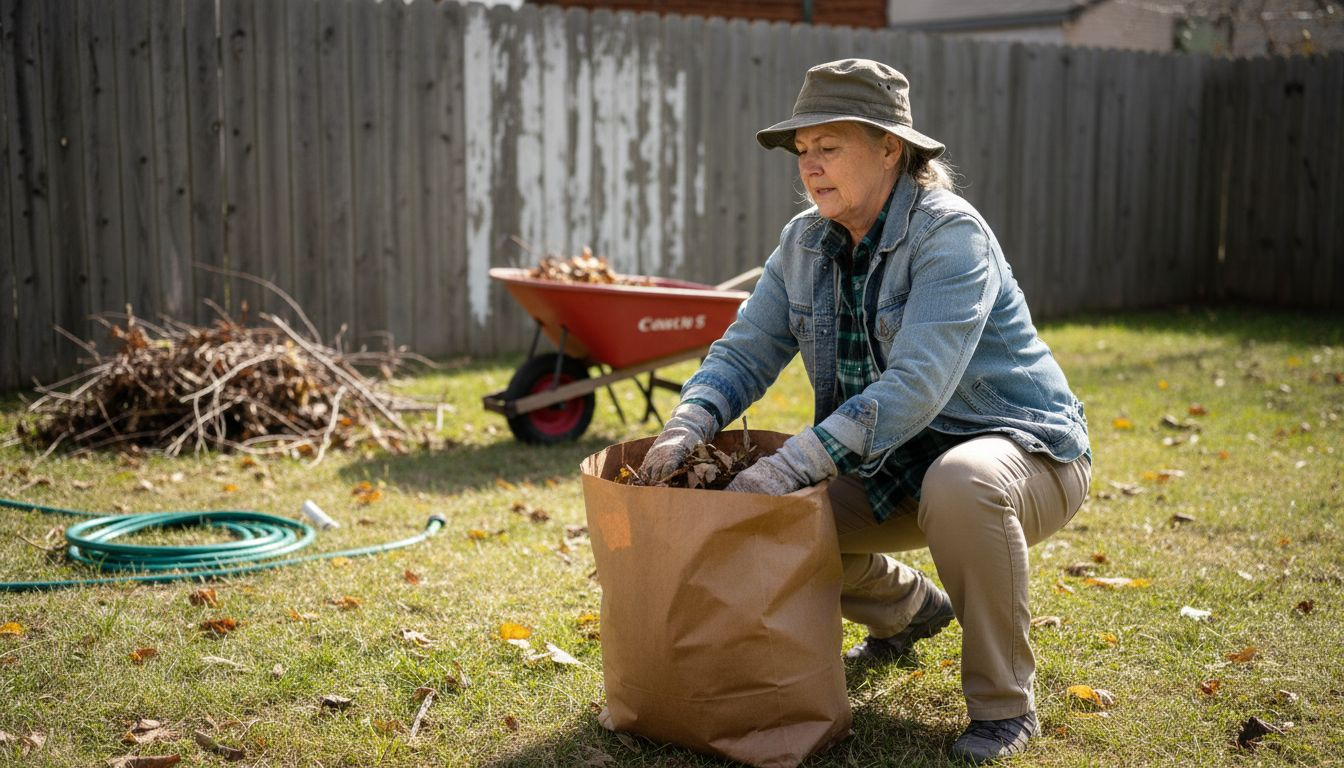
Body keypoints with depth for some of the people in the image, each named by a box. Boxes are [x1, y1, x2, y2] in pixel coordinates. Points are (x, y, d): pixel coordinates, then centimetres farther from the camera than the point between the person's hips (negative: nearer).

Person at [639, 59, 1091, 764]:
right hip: (897, 466, 7)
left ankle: (1003, 704, -15)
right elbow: (745, 351, -2)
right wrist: (686, 427, -22)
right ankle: (909, 608, 23)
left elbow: (916, 386, -34)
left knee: (961, 482, -40)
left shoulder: (950, 234, -23)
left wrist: (792, 464, -41)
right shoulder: (805, 243, 1)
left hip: (1020, 453, -7)